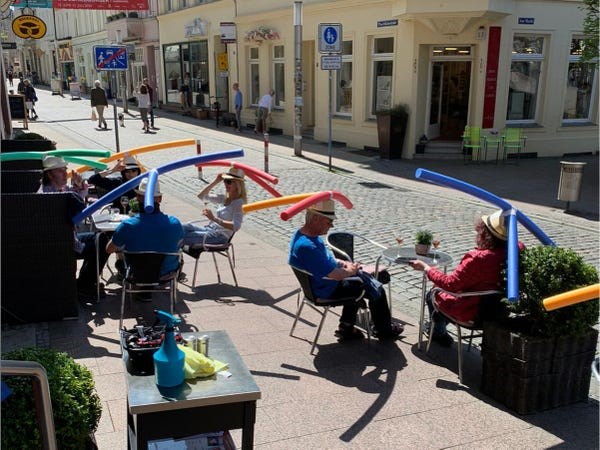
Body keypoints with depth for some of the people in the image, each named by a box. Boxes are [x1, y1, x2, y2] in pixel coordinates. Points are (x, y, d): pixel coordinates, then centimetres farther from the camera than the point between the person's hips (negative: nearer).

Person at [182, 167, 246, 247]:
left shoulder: (238, 203, -12)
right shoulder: (224, 198, 13)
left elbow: (236, 226, -26)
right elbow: (201, 196, 19)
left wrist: (214, 219, -34)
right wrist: (215, 182, 8)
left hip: (220, 237, -8)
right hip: (210, 229, 8)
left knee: (184, 237, -21)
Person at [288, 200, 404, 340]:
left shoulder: (303, 234, -3)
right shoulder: (307, 246, -36)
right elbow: (335, 275, -30)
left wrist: (342, 263, 2)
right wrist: (350, 271, -10)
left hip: (322, 280, 10)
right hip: (328, 289, -10)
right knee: (377, 290, 2)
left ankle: (346, 328, 30)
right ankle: (385, 330, 27)